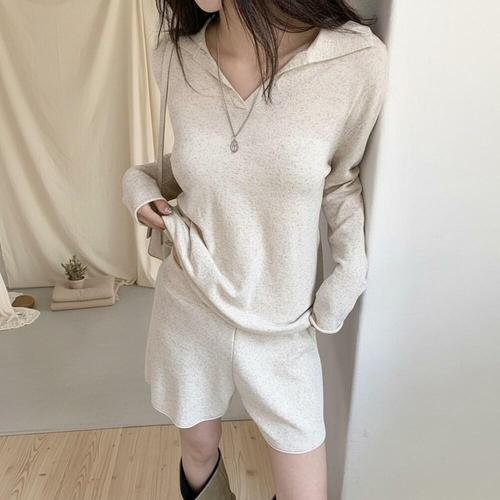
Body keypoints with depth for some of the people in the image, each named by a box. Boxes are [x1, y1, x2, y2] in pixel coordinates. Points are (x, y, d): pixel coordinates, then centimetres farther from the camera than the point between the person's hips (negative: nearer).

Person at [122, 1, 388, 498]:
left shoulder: (357, 59, -18)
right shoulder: (174, 58, -8)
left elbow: (342, 177, -1)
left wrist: (352, 271, -10)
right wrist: (139, 179, -5)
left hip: (281, 324, -1)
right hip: (188, 305, 3)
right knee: (198, 449, 26)